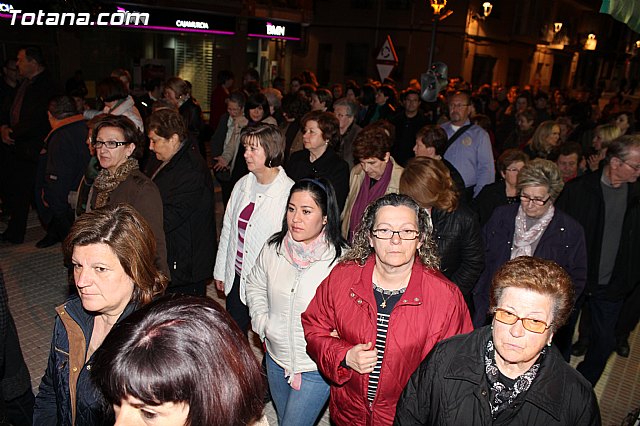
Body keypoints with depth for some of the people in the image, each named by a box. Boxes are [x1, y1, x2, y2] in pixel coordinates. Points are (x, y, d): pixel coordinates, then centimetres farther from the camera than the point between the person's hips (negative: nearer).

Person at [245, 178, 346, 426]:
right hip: (276, 358, 6)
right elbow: (255, 285, 10)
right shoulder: (273, 247, -7)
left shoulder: (340, 260, -23)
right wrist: (262, 322, 0)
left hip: (315, 369, -5)